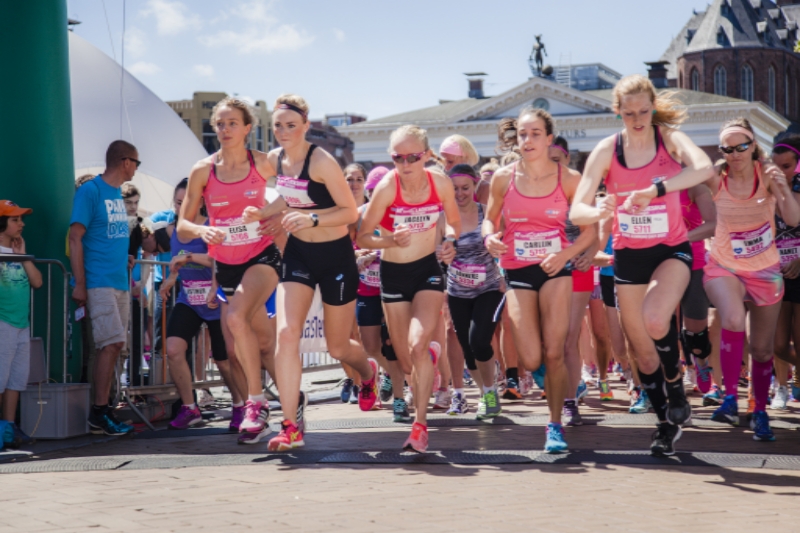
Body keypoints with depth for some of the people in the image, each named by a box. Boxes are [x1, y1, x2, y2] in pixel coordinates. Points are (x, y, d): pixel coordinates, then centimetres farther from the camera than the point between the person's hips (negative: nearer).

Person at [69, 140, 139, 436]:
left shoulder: (117, 194, 16)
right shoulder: (90, 191, -8)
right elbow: (75, 237, -11)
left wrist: (124, 256, 8)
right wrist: (79, 285, -15)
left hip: (119, 282, 8)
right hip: (99, 283, -8)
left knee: (113, 345, 7)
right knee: (112, 343, -14)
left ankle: (103, 409, 11)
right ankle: (99, 413, -10)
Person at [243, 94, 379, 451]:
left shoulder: (321, 161, -21)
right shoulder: (276, 158, -1)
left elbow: (350, 212, -18)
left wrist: (311, 218, -32)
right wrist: (262, 213, 1)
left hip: (336, 255, -5)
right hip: (298, 252, 5)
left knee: (337, 347, 10)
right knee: (286, 333, -15)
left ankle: (368, 371, 48)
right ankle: (291, 428, -11)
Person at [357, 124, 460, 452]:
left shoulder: (441, 183, -10)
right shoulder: (386, 188, -16)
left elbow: (454, 221, 9)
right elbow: (363, 237, -10)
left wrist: (450, 240, -12)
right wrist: (390, 241, -29)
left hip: (428, 269, -1)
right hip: (393, 273, 1)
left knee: (418, 345, -22)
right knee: (405, 361, 8)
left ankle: (420, 424, -14)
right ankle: (430, 358, 45)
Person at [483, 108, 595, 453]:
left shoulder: (568, 179, -5)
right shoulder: (503, 178, -2)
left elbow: (591, 229, 0)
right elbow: (490, 218, 11)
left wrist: (567, 254, -15)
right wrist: (490, 237, -11)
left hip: (555, 269, -1)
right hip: (517, 271, 1)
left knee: (554, 353, -5)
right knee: (531, 360, -8)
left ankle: (555, 425, 11)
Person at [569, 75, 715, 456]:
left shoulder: (669, 138, -11)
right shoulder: (607, 150, -9)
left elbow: (705, 168, -32)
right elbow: (576, 211, -15)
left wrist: (656, 189, -46)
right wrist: (600, 212, -38)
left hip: (672, 250, -2)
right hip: (628, 256, 3)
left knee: (655, 320, -30)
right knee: (642, 350, 9)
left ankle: (676, 390, -2)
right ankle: (666, 423, 31)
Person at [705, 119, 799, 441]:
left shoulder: (767, 174, -11)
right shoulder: (715, 179, -12)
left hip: (765, 271, 2)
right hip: (724, 267, -2)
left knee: (762, 349, 11)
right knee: (734, 321, -33)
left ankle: (760, 412, 30)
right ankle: (730, 397, -20)